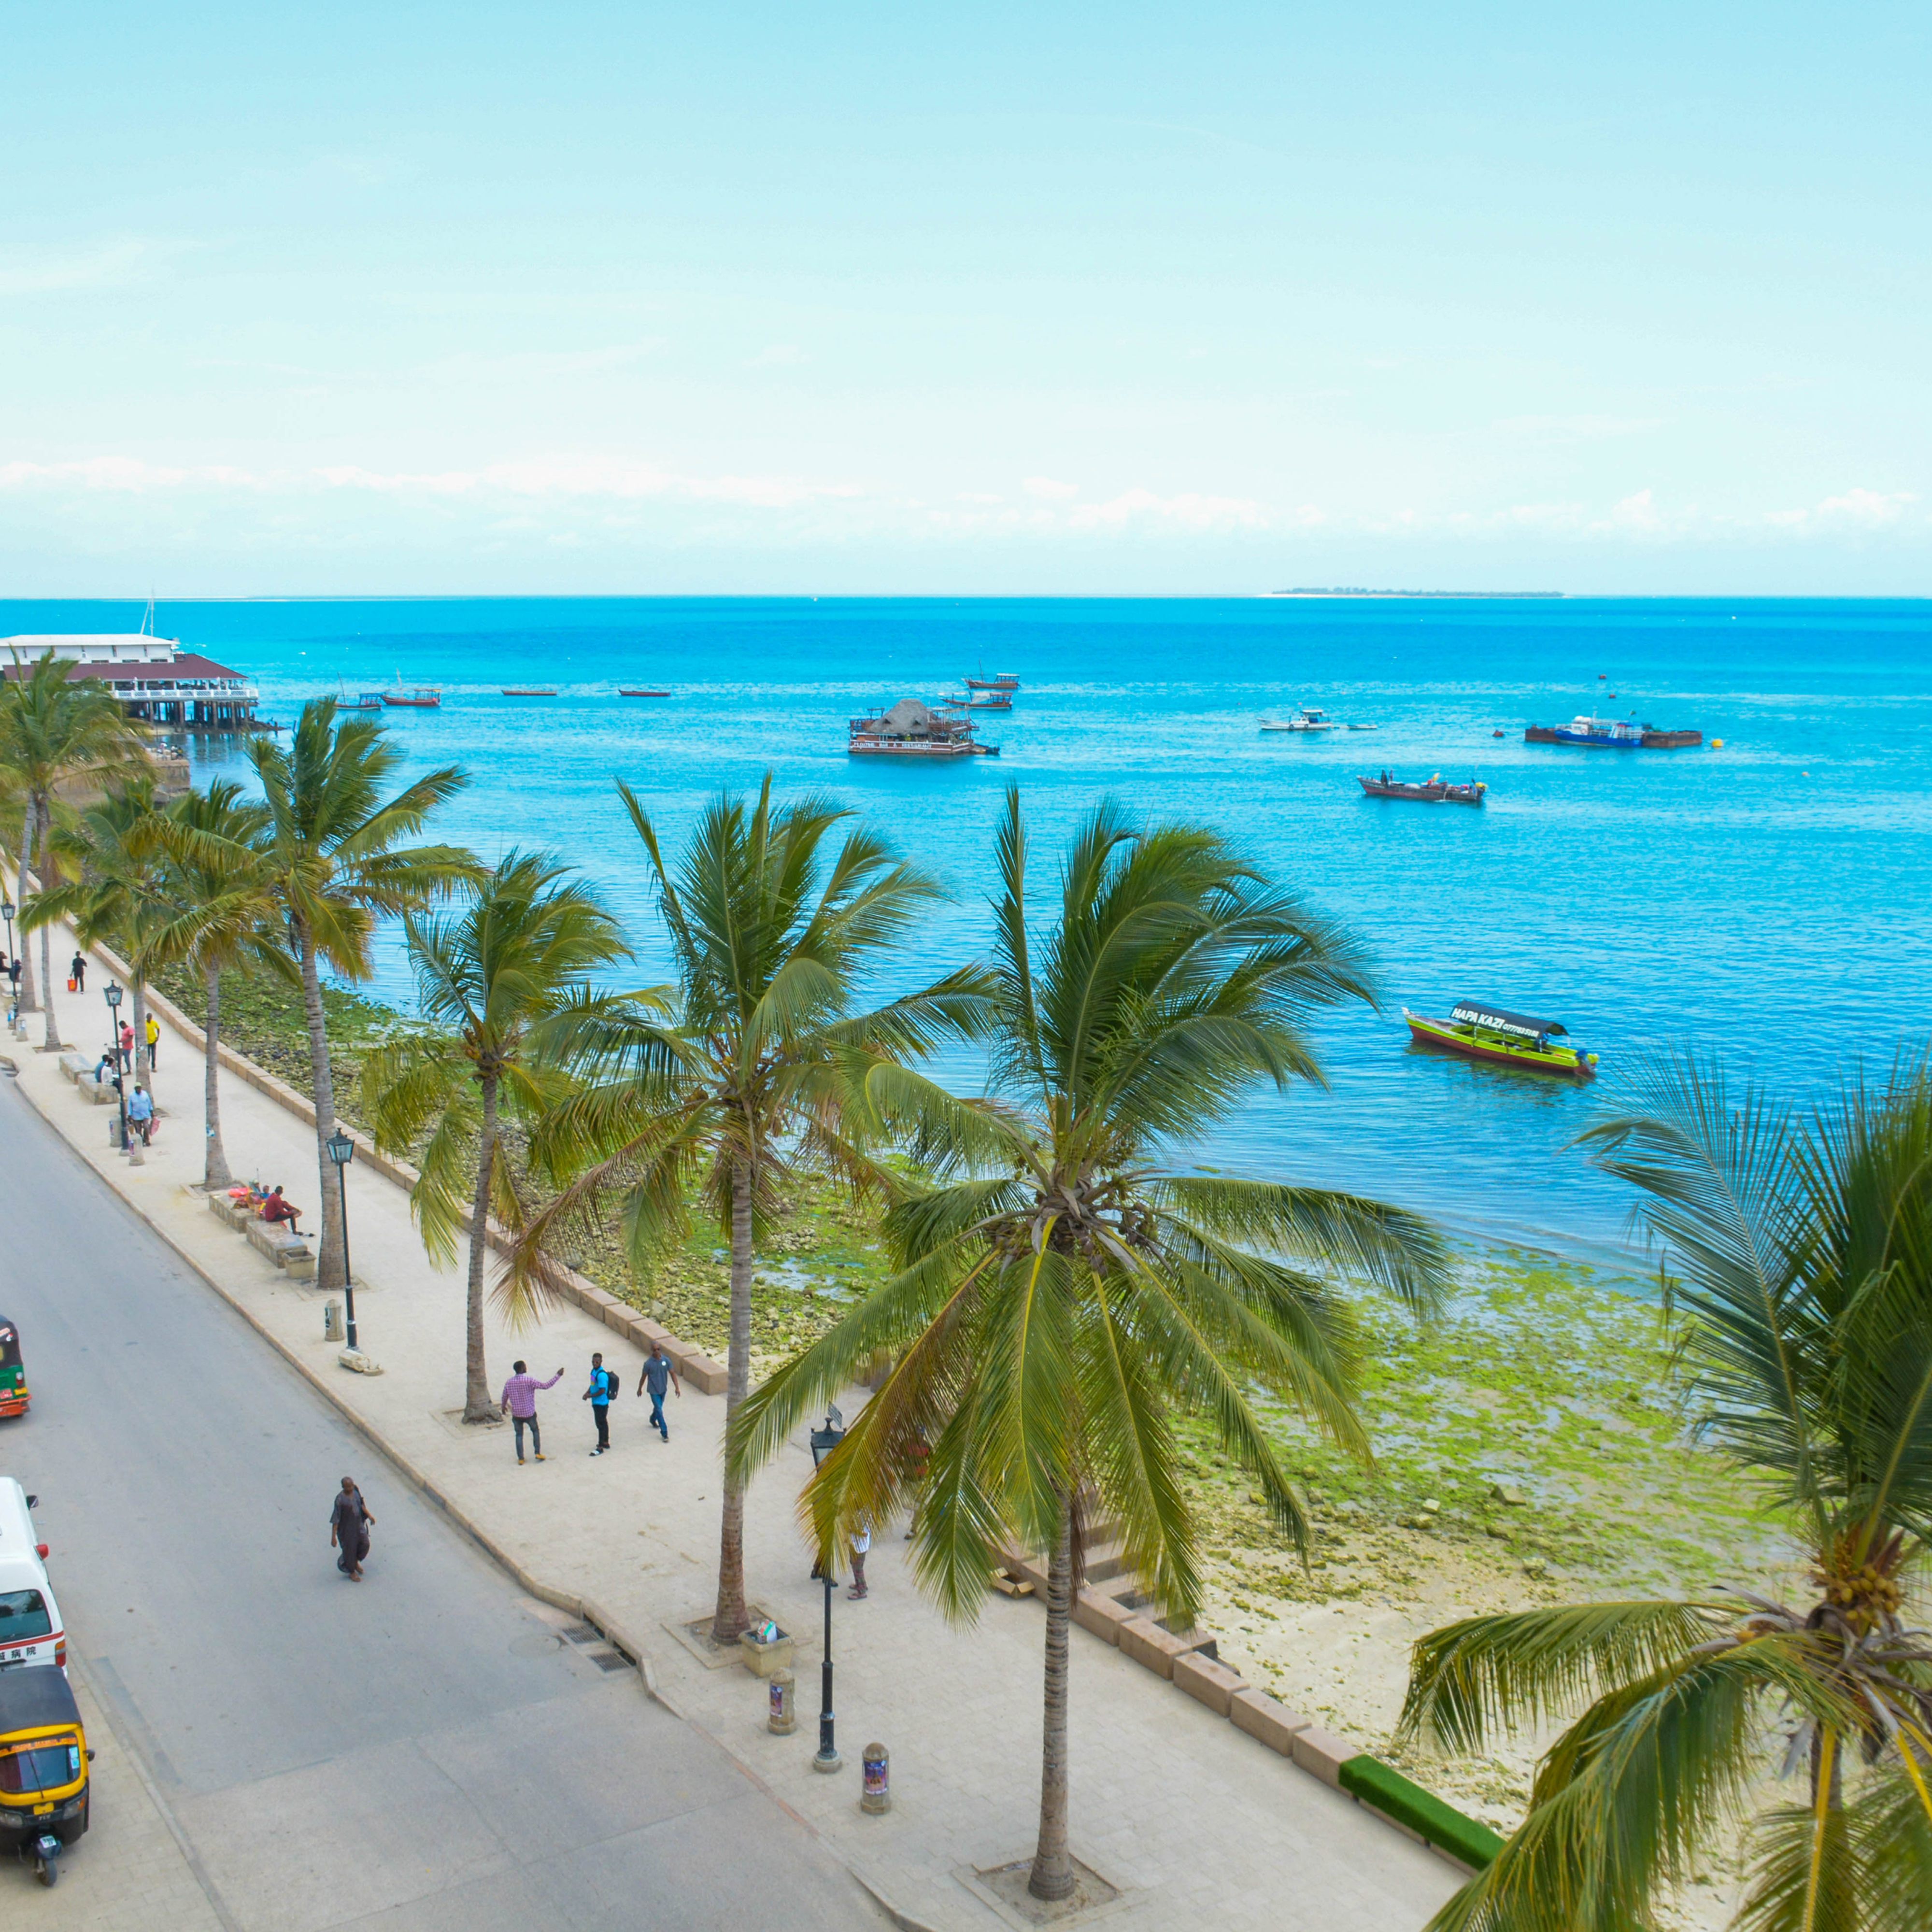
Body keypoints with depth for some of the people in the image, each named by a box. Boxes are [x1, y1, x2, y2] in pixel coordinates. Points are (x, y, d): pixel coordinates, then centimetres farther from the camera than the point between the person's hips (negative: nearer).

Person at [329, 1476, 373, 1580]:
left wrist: (369, 1515, 5)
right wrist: (333, 1537, -20)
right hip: (346, 1528, -6)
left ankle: (356, 1561, 36)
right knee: (350, 1549, 11)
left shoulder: (355, 1490, -10)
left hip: (358, 1524, 6)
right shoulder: (340, 1499, -28)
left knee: (365, 1544, 5)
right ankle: (352, 1573, 36)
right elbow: (335, 1519, -23)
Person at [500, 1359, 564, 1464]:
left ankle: (521, 1458, 12)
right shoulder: (529, 1381, -18)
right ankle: (538, 1453, 15)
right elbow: (546, 1386, -16)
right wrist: (558, 1376, -9)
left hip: (516, 1415, 2)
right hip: (529, 1413, -2)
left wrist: (503, 1407, 31)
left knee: (519, 1435, 15)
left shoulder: (509, 1383, -5)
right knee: (535, 1431, 20)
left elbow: (504, 1397, 10)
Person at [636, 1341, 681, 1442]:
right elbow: (644, 1377, -7)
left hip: (663, 1389, 4)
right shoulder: (648, 1363, -20)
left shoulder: (666, 1360, -11)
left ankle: (653, 1420, 54)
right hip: (654, 1391, -4)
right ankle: (664, 1433, 0)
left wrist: (677, 1387, -9)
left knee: (658, 1407, 24)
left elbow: (672, 1373, -5)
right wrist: (640, 1389, 4)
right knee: (659, 1411, -5)